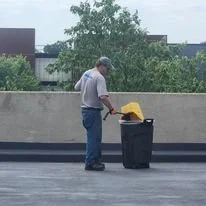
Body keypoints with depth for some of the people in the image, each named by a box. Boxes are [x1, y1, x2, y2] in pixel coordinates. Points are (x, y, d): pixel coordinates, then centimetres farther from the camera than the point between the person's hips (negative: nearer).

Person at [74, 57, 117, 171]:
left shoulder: (86, 73, 11)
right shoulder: (99, 77, -18)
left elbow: (76, 87, 22)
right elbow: (103, 97, -28)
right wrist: (111, 109, -19)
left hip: (85, 109, 10)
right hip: (93, 111, -10)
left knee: (95, 137, 16)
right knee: (94, 137, -6)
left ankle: (96, 160, 21)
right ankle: (90, 163, -5)